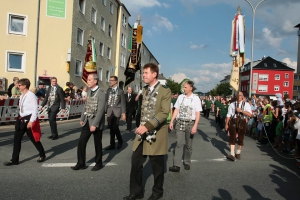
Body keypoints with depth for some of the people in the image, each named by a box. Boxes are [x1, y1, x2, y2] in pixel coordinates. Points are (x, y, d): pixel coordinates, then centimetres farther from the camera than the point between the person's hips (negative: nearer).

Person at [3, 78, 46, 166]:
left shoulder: (31, 95, -16)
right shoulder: (22, 96, 10)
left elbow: (35, 109, -19)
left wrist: (31, 121, -23)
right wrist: (20, 118, 16)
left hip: (29, 119, -8)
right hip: (21, 119, 8)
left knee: (34, 139, 5)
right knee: (16, 139, 8)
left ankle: (42, 155, 26)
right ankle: (14, 160, 18)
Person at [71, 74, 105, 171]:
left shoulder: (100, 93, -15)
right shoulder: (89, 91, 9)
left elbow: (101, 110, -20)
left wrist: (94, 124, -21)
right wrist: (82, 119, 11)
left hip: (96, 122, -7)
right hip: (87, 121, 7)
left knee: (97, 143, 7)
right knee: (81, 142, 5)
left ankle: (98, 163, 24)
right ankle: (81, 163, 18)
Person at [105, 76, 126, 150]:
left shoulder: (120, 91, 0)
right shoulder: (108, 90, 10)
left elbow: (123, 103, -2)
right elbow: (106, 101, 8)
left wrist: (124, 113, -8)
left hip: (116, 111, -4)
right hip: (109, 111, 4)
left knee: (115, 127, -12)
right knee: (111, 128, 7)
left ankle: (120, 141, 13)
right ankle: (112, 144, 17)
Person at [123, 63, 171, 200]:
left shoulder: (165, 91, -9)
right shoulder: (145, 90, 13)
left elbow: (164, 113, -18)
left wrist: (148, 126, -26)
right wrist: (142, 126, 12)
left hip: (156, 133, -6)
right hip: (143, 132, 6)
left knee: (157, 165, 8)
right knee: (136, 161, 7)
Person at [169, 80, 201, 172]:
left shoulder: (196, 98, -2)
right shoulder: (180, 97, 6)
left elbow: (198, 114, -5)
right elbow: (176, 110, 8)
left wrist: (195, 126, -14)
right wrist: (171, 121, 3)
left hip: (190, 123, -1)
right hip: (180, 122, 2)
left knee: (188, 145, 9)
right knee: (179, 144, -4)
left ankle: (187, 162, 27)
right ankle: (176, 165, -5)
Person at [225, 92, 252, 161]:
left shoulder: (246, 104, 1)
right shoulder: (232, 104, 3)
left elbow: (250, 114, -10)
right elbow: (228, 114, 3)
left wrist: (241, 110, -20)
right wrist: (226, 124, 0)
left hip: (242, 122, 0)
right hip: (233, 122, 0)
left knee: (240, 138, 12)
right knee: (232, 138, -5)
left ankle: (238, 153, 30)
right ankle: (232, 154, -4)